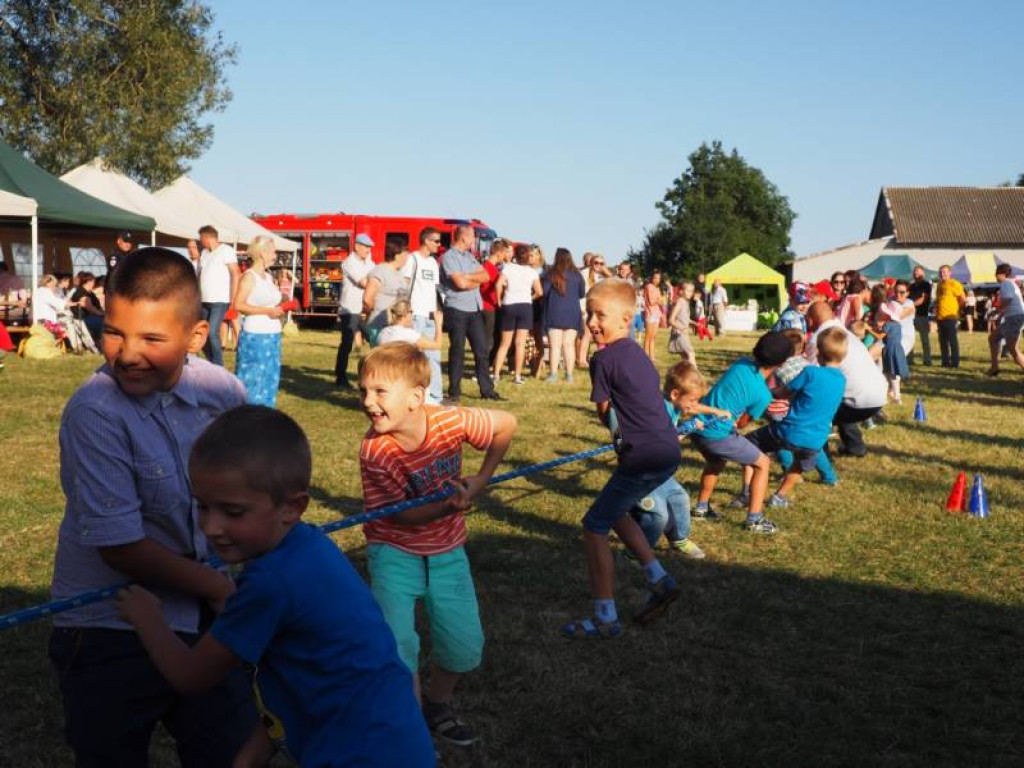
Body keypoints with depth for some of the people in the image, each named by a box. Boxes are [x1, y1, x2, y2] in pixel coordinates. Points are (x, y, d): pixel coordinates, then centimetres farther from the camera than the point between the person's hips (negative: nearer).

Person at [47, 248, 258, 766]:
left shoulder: (222, 392, -8)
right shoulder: (94, 412, -21)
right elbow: (120, 546, -20)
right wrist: (217, 586, -10)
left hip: (204, 614, 4)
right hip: (112, 631, -4)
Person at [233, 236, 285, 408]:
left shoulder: (269, 277, 14)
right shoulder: (249, 276, -9)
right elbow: (238, 305, -17)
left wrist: (279, 309, 4)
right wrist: (267, 311, -19)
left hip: (272, 335, 8)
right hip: (255, 335, -8)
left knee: (269, 377, 10)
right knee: (253, 377, -5)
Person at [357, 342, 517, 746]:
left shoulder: (452, 422, -21)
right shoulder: (375, 451, -23)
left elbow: (506, 424, -5)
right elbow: (398, 515, -20)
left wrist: (481, 479, -9)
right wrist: (447, 505, -35)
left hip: (446, 550, 2)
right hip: (395, 550, -2)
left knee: (465, 647, 5)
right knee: (397, 642, -15)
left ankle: (437, 703, 34)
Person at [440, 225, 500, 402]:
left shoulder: (470, 256, 16)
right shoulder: (449, 257, -8)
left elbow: (485, 276, 5)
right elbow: (460, 283, -18)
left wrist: (467, 277, -10)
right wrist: (476, 279, 0)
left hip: (475, 310, 7)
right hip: (457, 310, -7)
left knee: (482, 350, 7)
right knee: (457, 352, 0)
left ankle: (487, 390, 12)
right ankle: (454, 392, 9)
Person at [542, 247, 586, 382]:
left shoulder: (551, 274, -6)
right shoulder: (576, 275, 2)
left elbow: (544, 292, -6)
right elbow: (582, 294, 10)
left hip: (554, 312, -2)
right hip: (572, 313, 2)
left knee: (554, 345, 0)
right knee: (569, 344, 6)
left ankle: (553, 374, -4)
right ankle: (569, 374, 6)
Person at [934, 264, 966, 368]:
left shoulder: (954, 284, -7)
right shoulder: (940, 285, 17)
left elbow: (963, 300, -8)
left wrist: (958, 309, 0)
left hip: (951, 317, -8)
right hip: (940, 317, 8)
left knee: (953, 341, -5)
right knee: (943, 341, 9)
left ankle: (955, 362, -2)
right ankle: (945, 362, 15)